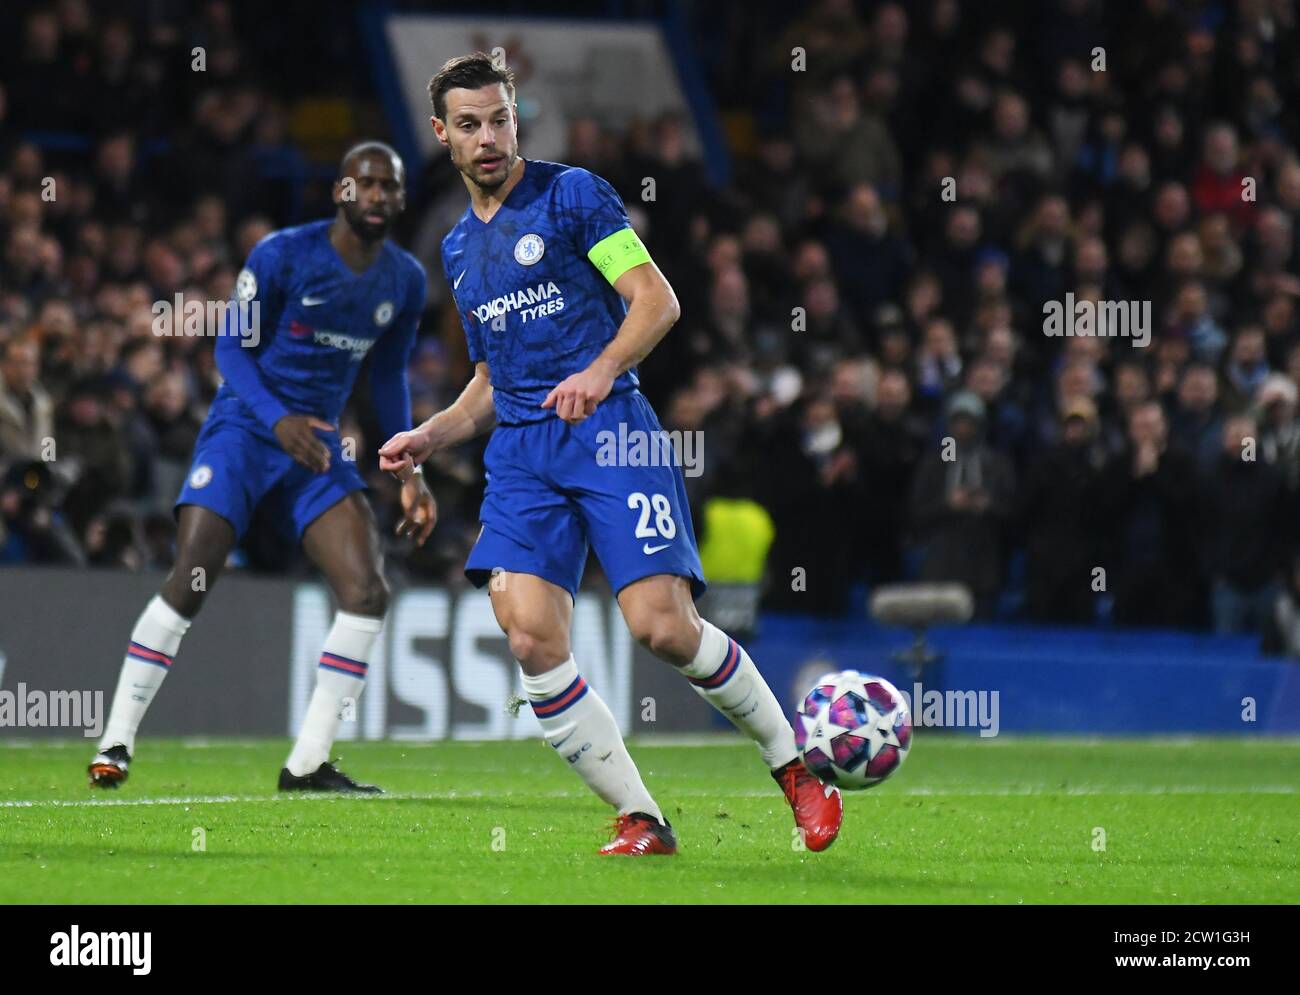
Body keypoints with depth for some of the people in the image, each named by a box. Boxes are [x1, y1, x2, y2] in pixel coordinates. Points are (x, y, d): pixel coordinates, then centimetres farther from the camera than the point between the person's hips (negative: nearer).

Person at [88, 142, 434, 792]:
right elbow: (232, 347, -9)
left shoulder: (405, 281, 6)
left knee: (367, 593, -11)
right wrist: (279, 420, -24)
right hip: (244, 427, -5)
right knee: (188, 584, -17)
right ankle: (116, 743, -7)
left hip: (318, 445, 5)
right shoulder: (283, 255, -11)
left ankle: (307, 764, -5)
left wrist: (409, 473, 12)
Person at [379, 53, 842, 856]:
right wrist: (431, 436, 14)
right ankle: (641, 823, -7)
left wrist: (601, 371, -22)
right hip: (520, 450, 5)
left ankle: (797, 767, 6)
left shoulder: (571, 194, 2)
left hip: (608, 428, -5)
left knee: (663, 626, -17)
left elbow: (657, 300, -6)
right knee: (530, 638, -15)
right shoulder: (458, 249, 21)